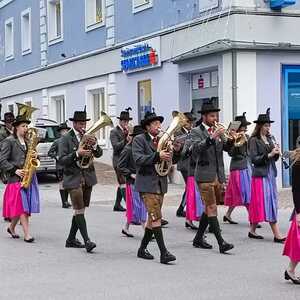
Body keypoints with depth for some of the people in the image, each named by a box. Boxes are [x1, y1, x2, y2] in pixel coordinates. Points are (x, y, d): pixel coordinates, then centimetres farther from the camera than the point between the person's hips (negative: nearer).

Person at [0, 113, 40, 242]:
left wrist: (34, 156, 0)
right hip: (15, 178, -6)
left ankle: (12, 228, 26)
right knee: (22, 206, -10)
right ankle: (27, 234, -11)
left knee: (22, 207, 7)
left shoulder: (27, 141, 16)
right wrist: (15, 170, -16)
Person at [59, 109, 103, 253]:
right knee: (79, 210, -11)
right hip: (73, 178, -6)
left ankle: (71, 239, 20)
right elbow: (61, 160, -12)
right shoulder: (66, 138, -6)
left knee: (80, 210, 10)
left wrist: (94, 144, -15)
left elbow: (99, 154, 5)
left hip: (87, 178, 6)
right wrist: (77, 153, -24)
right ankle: (87, 241, -15)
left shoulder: (88, 136, 10)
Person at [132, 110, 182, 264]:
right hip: (147, 184, -7)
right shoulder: (139, 140, -5)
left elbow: (172, 160, 13)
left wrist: (176, 151, -8)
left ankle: (142, 249, 23)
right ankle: (163, 253, -16)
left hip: (161, 183, 7)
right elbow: (138, 159, -19)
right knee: (156, 217, -12)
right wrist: (157, 156, -29)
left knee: (153, 217, 11)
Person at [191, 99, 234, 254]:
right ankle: (221, 243, -15)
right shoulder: (196, 132, -4)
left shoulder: (217, 131, 14)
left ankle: (198, 238, 24)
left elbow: (226, 147, 7)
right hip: (205, 176, -7)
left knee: (209, 209, 12)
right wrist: (212, 137, -32)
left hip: (218, 176, 7)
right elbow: (197, 148, -21)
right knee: (212, 208, -10)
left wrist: (230, 139, -14)